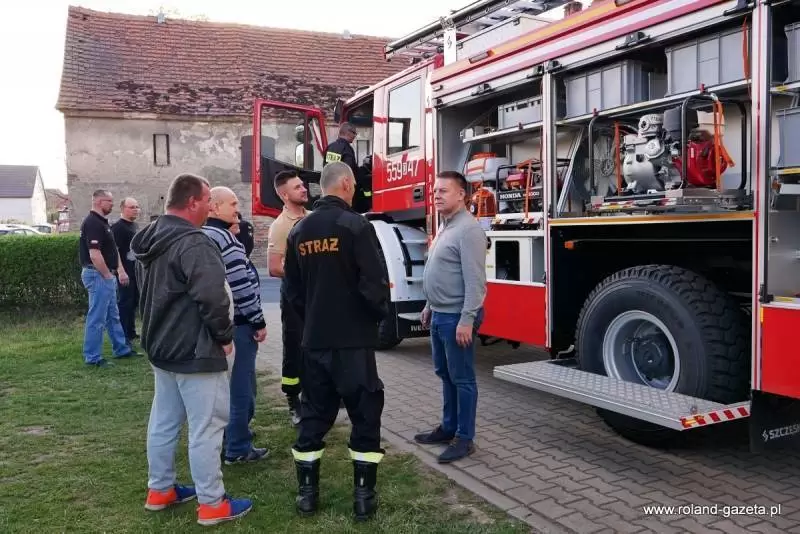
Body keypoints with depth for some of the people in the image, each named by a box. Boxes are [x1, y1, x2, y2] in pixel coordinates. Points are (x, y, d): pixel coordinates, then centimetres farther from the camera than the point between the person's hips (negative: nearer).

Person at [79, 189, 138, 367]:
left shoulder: (103, 222, 15)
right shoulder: (92, 223, -17)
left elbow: (112, 250, 20)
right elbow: (94, 254, -24)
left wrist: (120, 271, 15)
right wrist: (108, 275, -16)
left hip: (106, 275, 11)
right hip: (98, 275, -11)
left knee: (113, 315, 18)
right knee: (97, 318, -4)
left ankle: (122, 349, 28)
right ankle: (92, 357, 4)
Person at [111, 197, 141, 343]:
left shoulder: (134, 225, 15)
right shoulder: (118, 227, -13)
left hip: (137, 270, 9)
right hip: (126, 272, -9)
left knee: (134, 302, 14)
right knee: (125, 302, -4)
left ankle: (131, 332, 24)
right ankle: (123, 335, 2)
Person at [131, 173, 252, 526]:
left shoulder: (150, 240, 10)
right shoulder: (193, 243, -23)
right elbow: (213, 298, -29)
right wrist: (224, 336, -14)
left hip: (160, 347, 10)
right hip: (195, 352, -10)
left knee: (163, 421, 19)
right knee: (206, 428, -1)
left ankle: (160, 490, 31)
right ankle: (212, 504, 8)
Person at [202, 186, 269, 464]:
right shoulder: (223, 237, -18)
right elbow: (241, 285, -21)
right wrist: (259, 321, -15)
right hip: (236, 323, -10)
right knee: (240, 386, -2)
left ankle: (224, 438, 31)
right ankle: (238, 448, 6)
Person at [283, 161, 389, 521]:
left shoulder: (299, 231, 8)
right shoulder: (355, 226, -12)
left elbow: (292, 289, 13)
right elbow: (373, 282, -16)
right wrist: (380, 313, 2)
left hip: (314, 340, 6)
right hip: (354, 339, -6)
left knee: (313, 414, 13)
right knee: (365, 413, 5)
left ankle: (307, 492, 19)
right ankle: (363, 496, 8)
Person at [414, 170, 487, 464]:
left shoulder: (468, 229, -17)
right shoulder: (445, 228, 14)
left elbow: (475, 280, -22)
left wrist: (467, 320, -25)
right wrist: (429, 306, 22)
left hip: (456, 317, -10)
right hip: (440, 315, 10)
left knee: (462, 379, 0)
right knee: (445, 375, 18)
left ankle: (464, 438, 10)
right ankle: (448, 427, 31)